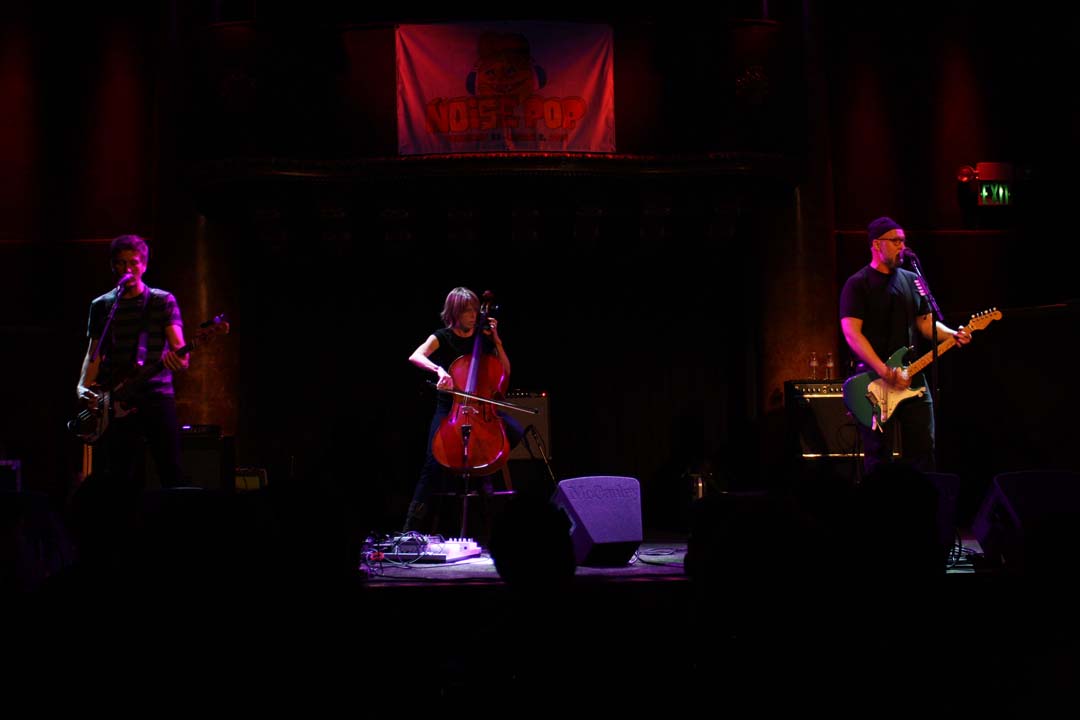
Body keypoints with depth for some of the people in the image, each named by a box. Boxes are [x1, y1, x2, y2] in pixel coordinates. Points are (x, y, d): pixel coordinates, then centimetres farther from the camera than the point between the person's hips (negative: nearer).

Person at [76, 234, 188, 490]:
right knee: (121, 479, 1)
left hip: (157, 394, -2)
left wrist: (179, 358, -28)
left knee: (172, 473, -8)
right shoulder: (101, 305, 14)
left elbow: (177, 344, -4)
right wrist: (83, 386, -7)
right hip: (116, 401, 2)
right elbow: (94, 352, 11)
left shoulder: (163, 301, 7)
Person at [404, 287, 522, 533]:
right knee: (434, 463, -22)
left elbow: (505, 373, 6)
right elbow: (415, 357, -20)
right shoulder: (442, 337, -1)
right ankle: (410, 527, -14)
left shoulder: (484, 337, 7)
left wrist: (496, 340, -3)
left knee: (515, 431, -26)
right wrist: (438, 369, -38)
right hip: (450, 407, -3)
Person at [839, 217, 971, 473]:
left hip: (911, 378, 5)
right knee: (879, 455, 0)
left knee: (923, 449, 4)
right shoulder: (858, 284, -5)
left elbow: (926, 323, 19)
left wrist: (953, 334, -3)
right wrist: (885, 372, -23)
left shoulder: (911, 281, 14)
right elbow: (851, 333, -15)